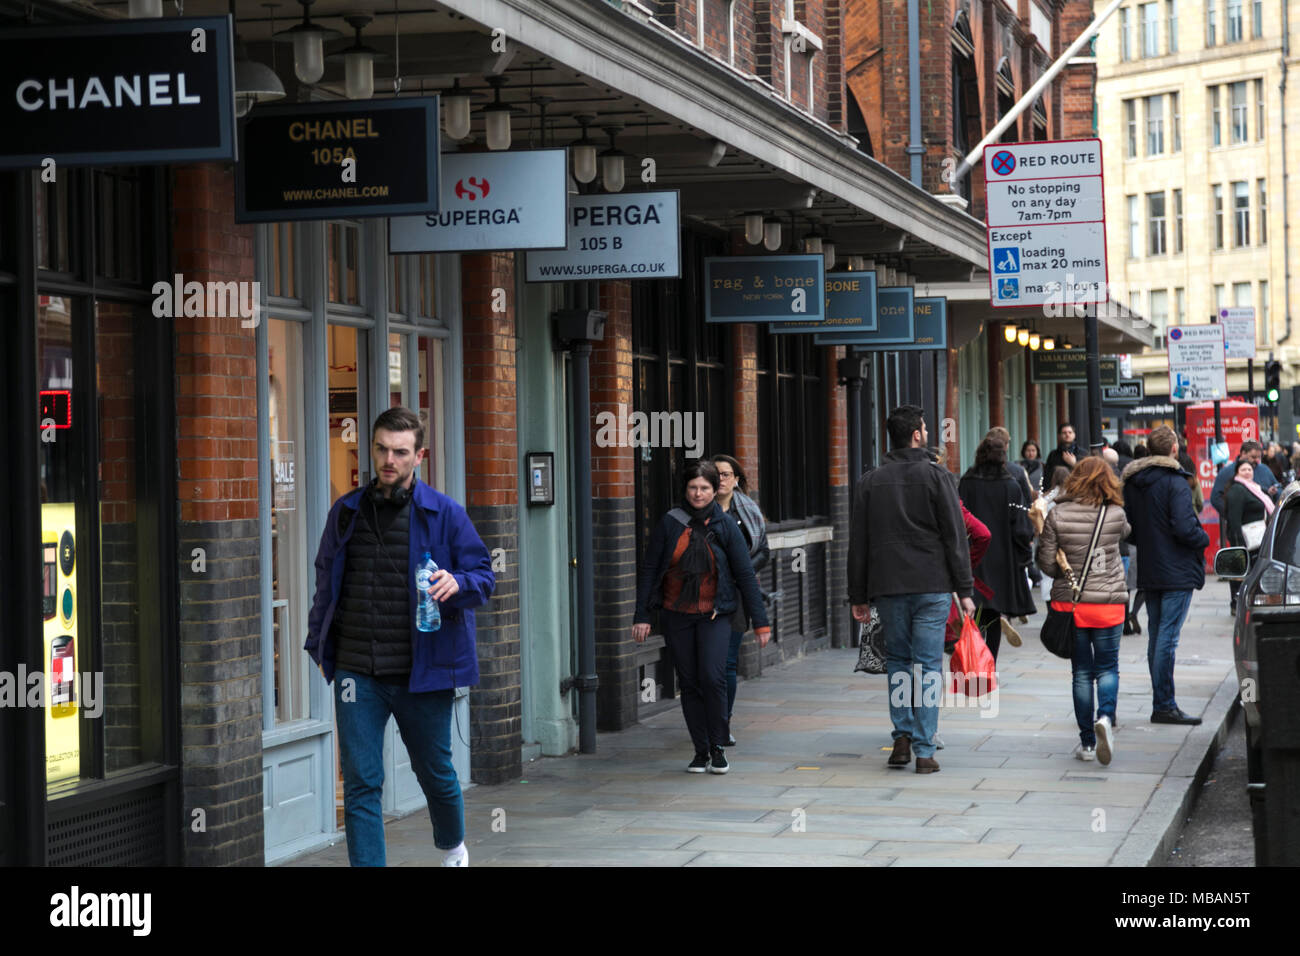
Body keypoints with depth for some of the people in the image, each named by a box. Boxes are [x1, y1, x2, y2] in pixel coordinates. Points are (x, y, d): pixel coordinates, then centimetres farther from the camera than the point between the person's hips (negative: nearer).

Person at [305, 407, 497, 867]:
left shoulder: (444, 513, -3)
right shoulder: (347, 512, 7)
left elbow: (484, 575, -1)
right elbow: (326, 582, 18)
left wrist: (458, 583, -23)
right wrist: (319, 644, 16)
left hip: (422, 670, -2)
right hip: (357, 673, 2)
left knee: (435, 772, 17)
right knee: (361, 783, -2)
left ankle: (453, 846, 44)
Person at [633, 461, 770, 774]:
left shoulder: (726, 527, 0)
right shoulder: (669, 524, 0)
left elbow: (745, 575, 2)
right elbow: (649, 571, 3)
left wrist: (760, 621, 0)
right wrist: (642, 616, -1)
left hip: (715, 614, -1)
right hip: (677, 615, 2)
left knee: (713, 676, -17)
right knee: (689, 683, 3)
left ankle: (718, 748, -3)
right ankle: (701, 751, 13)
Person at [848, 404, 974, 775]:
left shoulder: (869, 482, 6)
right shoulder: (937, 476, -4)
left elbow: (858, 545, 8)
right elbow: (955, 537, -5)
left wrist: (858, 596, 13)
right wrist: (964, 590, 0)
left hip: (888, 589, 3)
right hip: (932, 587, -3)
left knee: (898, 661, 16)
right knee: (928, 666, 0)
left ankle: (902, 737, 6)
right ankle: (924, 751, -3)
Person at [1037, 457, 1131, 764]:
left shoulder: (1057, 516, -8)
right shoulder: (1116, 515, -7)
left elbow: (1047, 563, -6)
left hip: (1070, 603, 0)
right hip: (1108, 604, 0)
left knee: (1082, 672, 10)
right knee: (1107, 667, 12)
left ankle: (1087, 742, 11)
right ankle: (1105, 716, -15)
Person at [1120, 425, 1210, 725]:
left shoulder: (1132, 483, 8)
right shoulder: (1175, 482, -15)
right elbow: (1184, 528, -22)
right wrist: (1204, 539, -4)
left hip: (1148, 572, 7)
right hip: (1177, 573, -7)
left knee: (1156, 635, 12)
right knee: (1167, 637, -7)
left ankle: (1161, 703, 17)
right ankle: (1164, 706, -7)